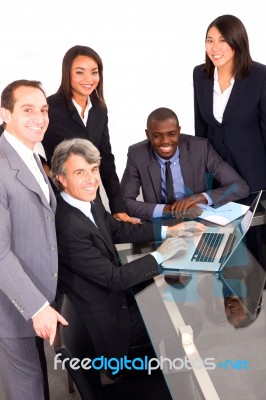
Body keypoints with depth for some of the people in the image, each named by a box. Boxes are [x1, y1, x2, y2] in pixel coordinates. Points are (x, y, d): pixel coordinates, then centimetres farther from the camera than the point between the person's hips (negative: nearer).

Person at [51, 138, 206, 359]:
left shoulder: (90, 201, -6)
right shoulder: (68, 227, -31)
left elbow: (118, 229, 11)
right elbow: (114, 278, -25)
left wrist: (168, 230, 3)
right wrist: (159, 255, -15)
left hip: (114, 295, 7)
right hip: (105, 324, -7)